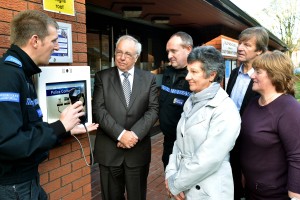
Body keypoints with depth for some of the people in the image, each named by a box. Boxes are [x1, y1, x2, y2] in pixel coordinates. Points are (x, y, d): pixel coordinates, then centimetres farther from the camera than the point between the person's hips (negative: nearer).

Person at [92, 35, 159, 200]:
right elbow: (98, 110, -8)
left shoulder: (148, 78, 3)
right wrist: (120, 134, -17)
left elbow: (153, 110, -3)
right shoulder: (102, 77, 0)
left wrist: (135, 134, -16)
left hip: (138, 149, 1)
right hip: (109, 150, 0)